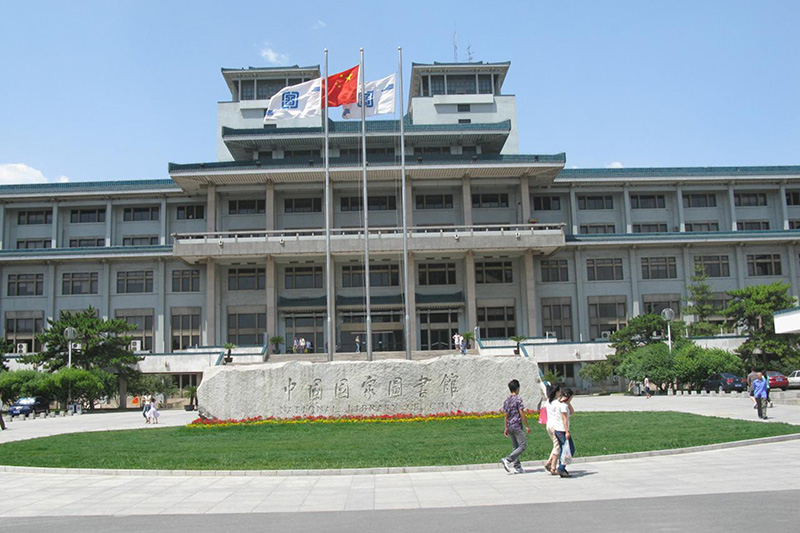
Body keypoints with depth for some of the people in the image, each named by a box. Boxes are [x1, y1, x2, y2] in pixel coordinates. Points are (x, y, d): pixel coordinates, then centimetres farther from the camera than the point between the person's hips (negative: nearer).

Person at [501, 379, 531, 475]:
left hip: (510, 426, 8)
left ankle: (517, 467, 10)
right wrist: (527, 426, -6)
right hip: (517, 426, -8)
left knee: (515, 447, 13)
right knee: (523, 445, -4)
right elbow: (522, 414, -13)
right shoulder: (518, 399, -11)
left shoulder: (506, 400, 10)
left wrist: (506, 428, 19)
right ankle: (507, 460, -16)